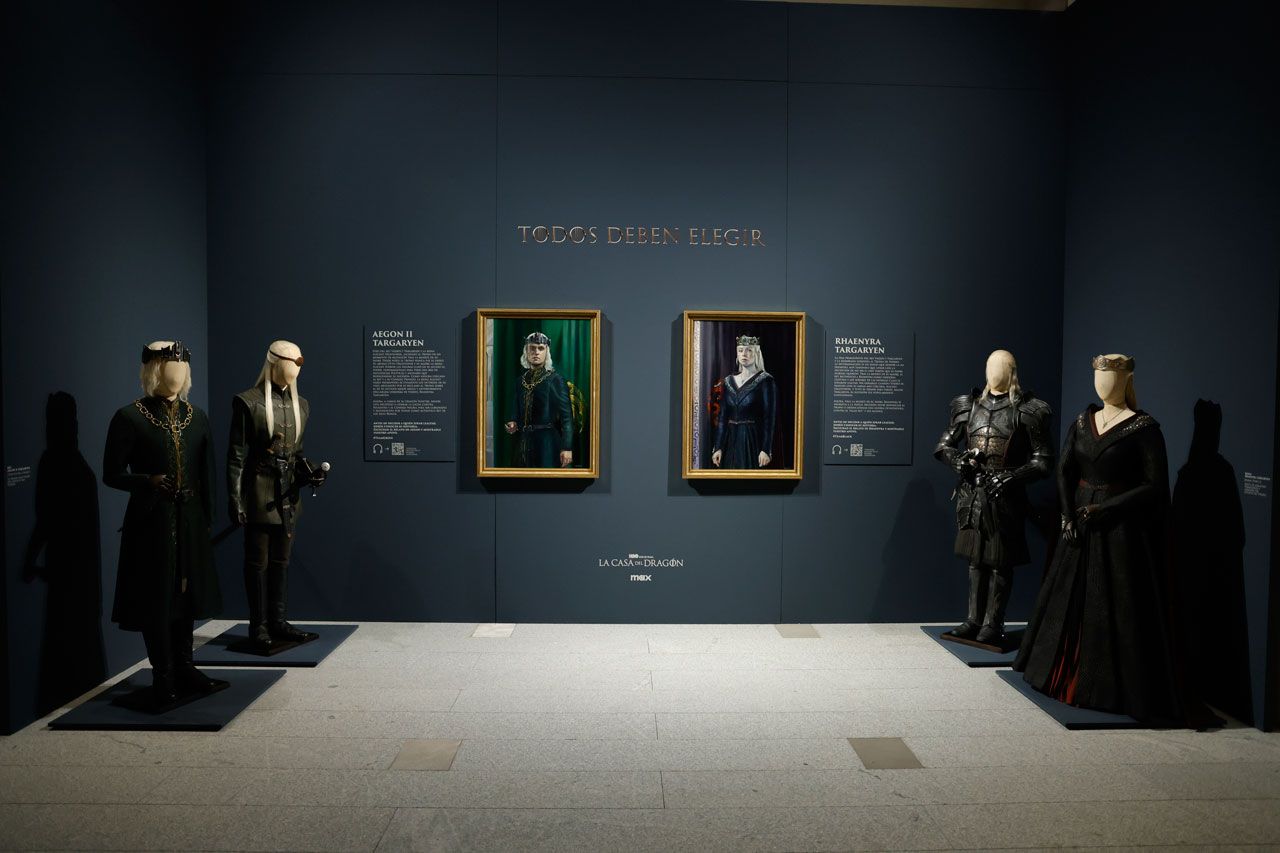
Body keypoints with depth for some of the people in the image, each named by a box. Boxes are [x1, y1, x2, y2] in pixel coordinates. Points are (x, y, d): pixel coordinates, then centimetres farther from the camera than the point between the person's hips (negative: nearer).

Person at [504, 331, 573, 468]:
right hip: (523, 444, 5)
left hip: (547, 443, -5)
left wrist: (567, 448, -16)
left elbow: (566, 415, -9)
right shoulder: (521, 381, 13)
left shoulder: (556, 380, -3)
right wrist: (511, 424, -1)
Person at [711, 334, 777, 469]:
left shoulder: (765, 381, -4)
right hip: (731, 440, 5)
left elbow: (769, 418, -10)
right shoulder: (728, 381, 11)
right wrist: (718, 447, 3)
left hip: (753, 441, -5)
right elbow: (722, 416, 9)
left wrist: (766, 449, -17)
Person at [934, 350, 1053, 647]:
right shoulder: (970, 405, 8)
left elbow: (1043, 460, -5)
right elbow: (943, 445, 13)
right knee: (975, 559, 12)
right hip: (971, 494, 4)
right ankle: (974, 620, 21)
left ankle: (992, 624, 12)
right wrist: (957, 459, -7)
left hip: (1004, 497, -4)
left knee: (999, 563, 2)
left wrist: (1013, 476, -18)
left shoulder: (1026, 411, -5)